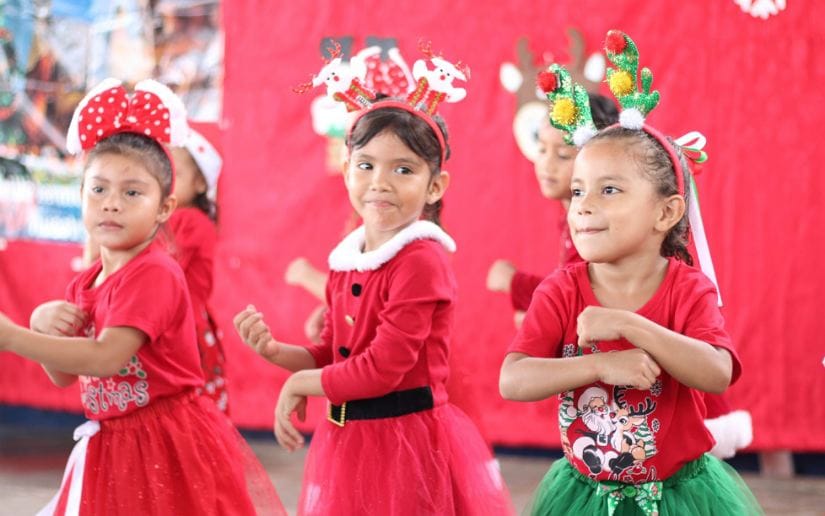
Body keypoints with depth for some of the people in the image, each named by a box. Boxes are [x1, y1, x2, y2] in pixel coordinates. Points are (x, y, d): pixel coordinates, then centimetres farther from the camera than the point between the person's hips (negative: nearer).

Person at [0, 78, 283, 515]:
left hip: (168, 449, -8)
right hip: (108, 449, 8)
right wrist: (45, 324, -7)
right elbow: (64, 375, 14)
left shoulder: (154, 273, -18)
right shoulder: (85, 282, 8)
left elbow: (106, 359, -28)